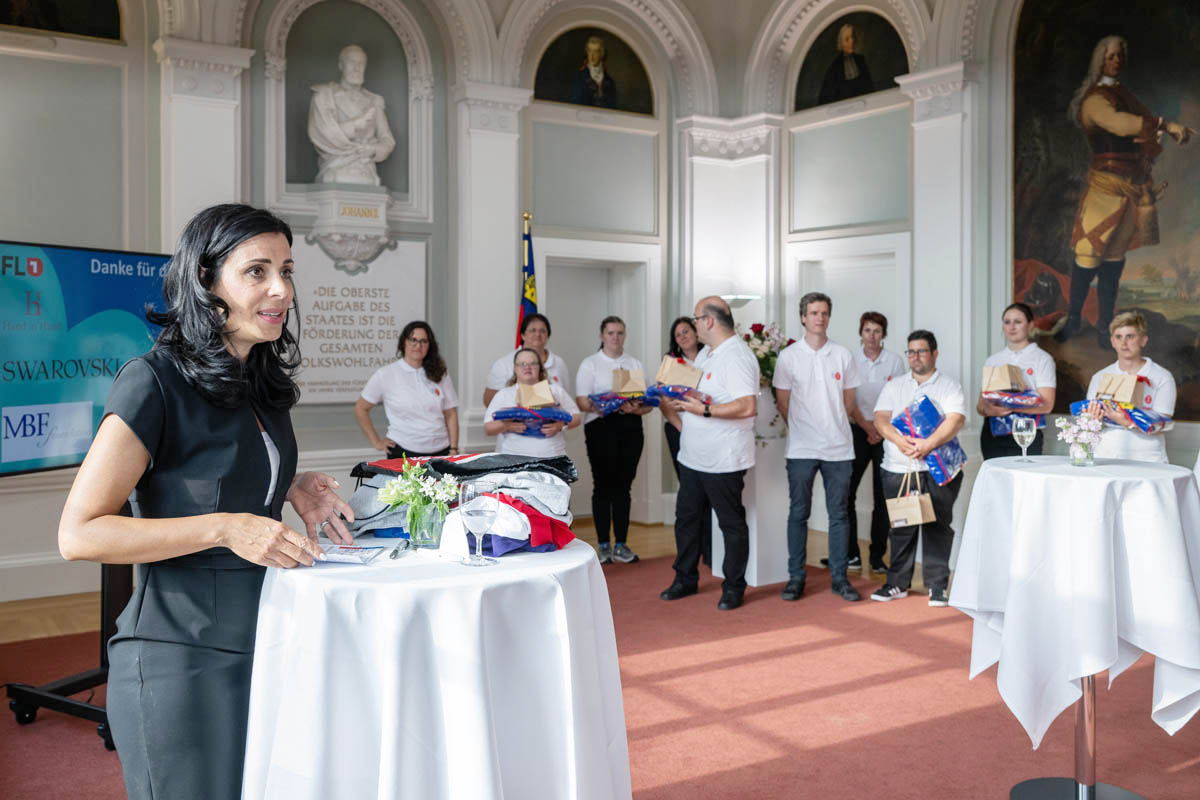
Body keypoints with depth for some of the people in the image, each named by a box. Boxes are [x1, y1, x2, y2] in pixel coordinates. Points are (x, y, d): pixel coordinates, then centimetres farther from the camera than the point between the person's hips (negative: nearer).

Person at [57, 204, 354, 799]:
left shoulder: (263, 383, 9)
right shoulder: (155, 381, -15)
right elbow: (79, 534, -17)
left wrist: (292, 492, 4)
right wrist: (225, 527, -24)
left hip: (264, 650, 8)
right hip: (182, 659, -7)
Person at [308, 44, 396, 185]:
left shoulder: (374, 101, 19)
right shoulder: (323, 95, 10)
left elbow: (388, 140, 15)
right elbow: (320, 134, -3)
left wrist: (374, 150, -7)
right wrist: (357, 124, -3)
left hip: (366, 175, 2)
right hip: (334, 174, -2)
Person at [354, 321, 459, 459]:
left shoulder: (441, 374, 7)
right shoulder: (385, 375, -2)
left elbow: (451, 415, 8)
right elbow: (361, 409, 4)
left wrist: (454, 449, 0)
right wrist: (376, 442, 1)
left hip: (441, 451, 3)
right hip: (403, 453, -2)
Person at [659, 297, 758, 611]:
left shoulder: (737, 357, -18)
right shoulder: (705, 354, 14)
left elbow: (748, 407, -29)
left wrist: (704, 411, -27)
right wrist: (680, 417, 9)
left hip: (723, 461, -10)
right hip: (693, 455, 10)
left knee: (732, 523, 5)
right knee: (686, 517, 16)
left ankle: (734, 587, 17)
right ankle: (685, 579, 30)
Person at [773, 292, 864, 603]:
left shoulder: (843, 355, 6)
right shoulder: (788, 356, 1)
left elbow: (849, 404, 12)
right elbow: (783, 405, 5)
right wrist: (802, 430, 6)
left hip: (839, 448, 2)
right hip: (801, 449, -2)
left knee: (839, 514, 6)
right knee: (798, 513, 3)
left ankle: (840, 577, 14)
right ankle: (796, 577, 12)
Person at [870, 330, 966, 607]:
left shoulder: (950, 386, 6)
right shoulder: (894, 387, 15)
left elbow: (956, 419, -10)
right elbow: (881, 418, 2)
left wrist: (929, 443, -24)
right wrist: (898, 439, -18)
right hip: (899, 469, 2)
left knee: (938, 527, 0)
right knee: (901, 528, 6)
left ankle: (937, 585, 9)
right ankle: (897, 584, 15)